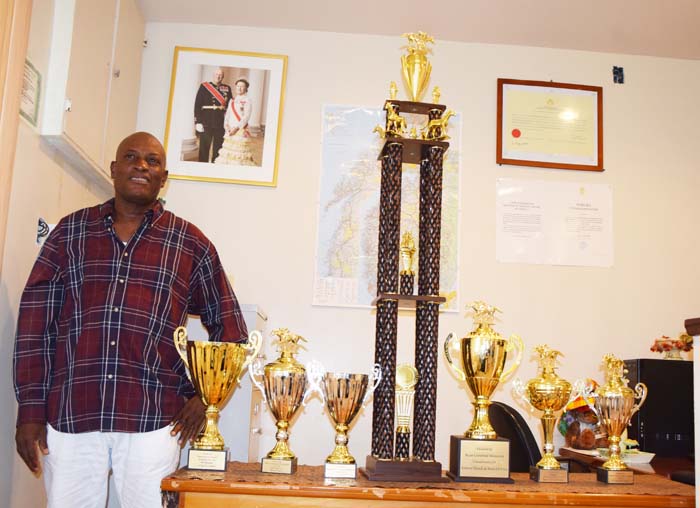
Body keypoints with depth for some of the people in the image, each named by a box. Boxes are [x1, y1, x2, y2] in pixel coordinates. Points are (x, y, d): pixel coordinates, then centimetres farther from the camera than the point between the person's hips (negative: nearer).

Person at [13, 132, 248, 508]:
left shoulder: (190, 244, 7)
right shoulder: (70, 231, 10)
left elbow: (228, 327, 12)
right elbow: (35, 321, 6)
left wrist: (203, 394, 3)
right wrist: (30, 409, 1)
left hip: (152, 420, -1)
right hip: (69, 415, 1)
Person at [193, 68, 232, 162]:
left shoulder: (227, 89, 9)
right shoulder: (204, 86, 1)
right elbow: (197, 105, -3)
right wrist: (198, 122, -11)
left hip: (221, 124, 2)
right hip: (206, 123, -2)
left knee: (218, 149, 8)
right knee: (204, 148, 3)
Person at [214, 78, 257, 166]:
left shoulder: (247, 101, -2)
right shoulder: (232, 101, 16)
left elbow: (246, 117, -10)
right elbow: (227, 114, 13)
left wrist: (236, 128, -17)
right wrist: (226, 125, -5)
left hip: (241, 131, -6)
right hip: (230, 130, 6)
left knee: (239, 151, -10)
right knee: (228, 151, 5)